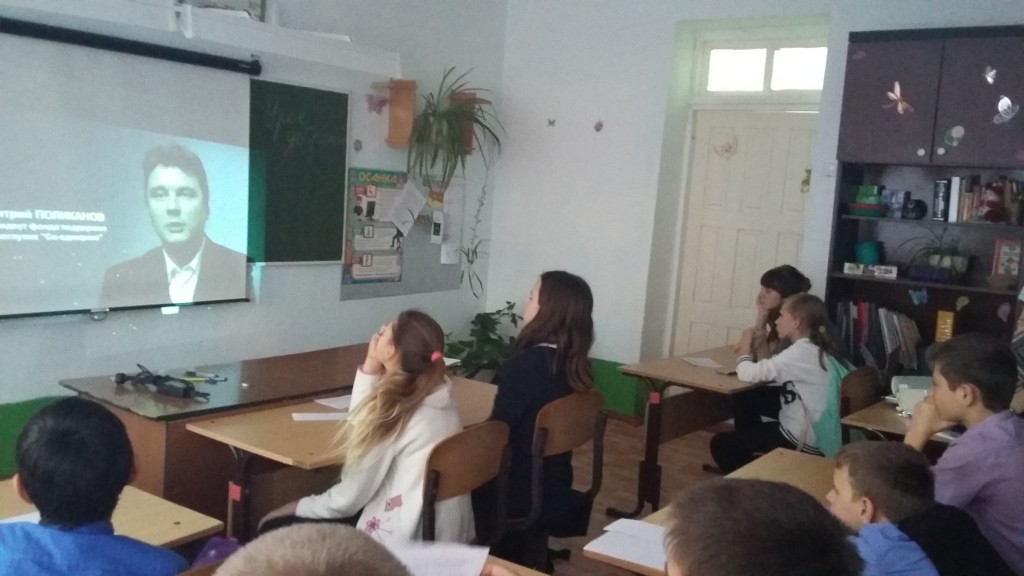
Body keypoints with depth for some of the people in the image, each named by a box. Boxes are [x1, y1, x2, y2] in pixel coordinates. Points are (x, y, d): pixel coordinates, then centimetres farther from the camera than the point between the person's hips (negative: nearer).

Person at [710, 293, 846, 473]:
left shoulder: (800, 352, -20)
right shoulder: (818, 348, 9)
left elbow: (748, 374, -21)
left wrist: (745, 352, -2)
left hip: (802, 442, -9)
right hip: (819, 437, 10)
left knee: (720, 444, -1)